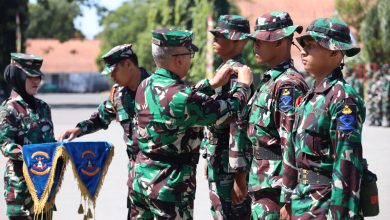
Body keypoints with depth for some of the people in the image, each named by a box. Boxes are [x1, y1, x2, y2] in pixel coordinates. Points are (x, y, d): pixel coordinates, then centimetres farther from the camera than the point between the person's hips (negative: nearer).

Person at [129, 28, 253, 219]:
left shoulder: (145, 87, 2)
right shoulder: (182, 97, -21)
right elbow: (227, 110, -9)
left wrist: (212, 83, 20)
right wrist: (243, 85, 8)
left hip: (141, 176, 8)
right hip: (169, 186, -8)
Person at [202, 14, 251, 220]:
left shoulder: (237, 73, -18)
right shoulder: (224, 69, 13)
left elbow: (240, 126, -23)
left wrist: (239, 175, -26)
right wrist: (209, 159, 22)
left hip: (229, 162, -10)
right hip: (217, 161, 10)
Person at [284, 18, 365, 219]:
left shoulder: (343, 98, -13)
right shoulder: (311, 96, 13)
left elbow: (348, 163, -19)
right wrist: (290, 201, 19)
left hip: (326, 204, -8)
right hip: (302, 202, 8)